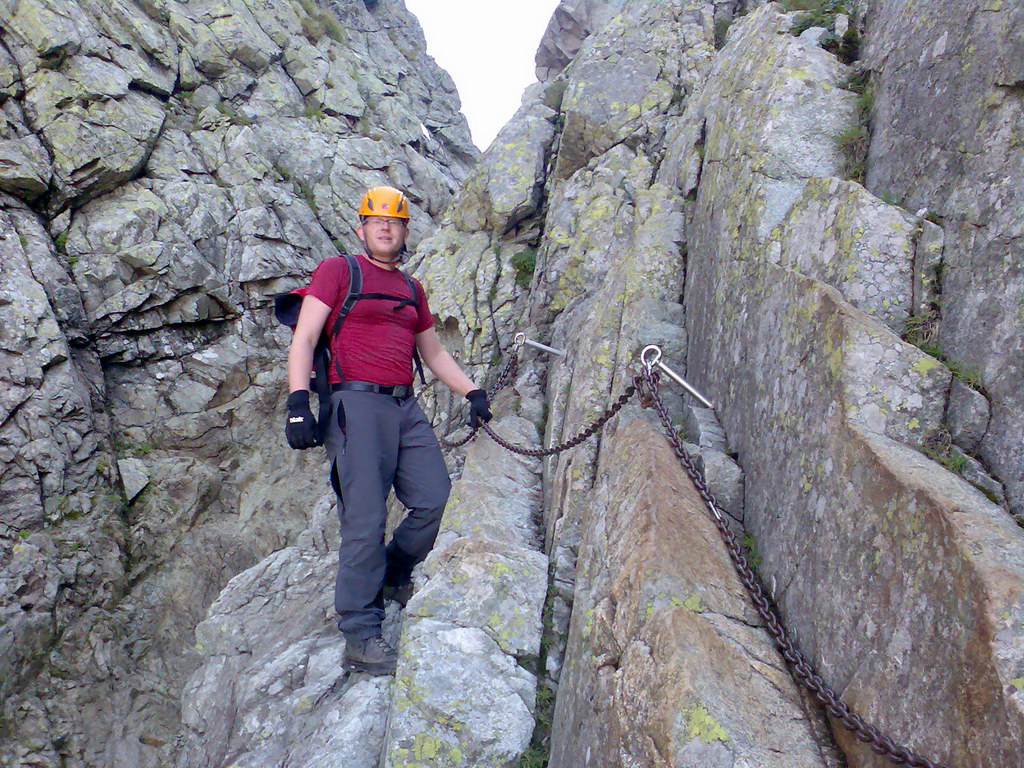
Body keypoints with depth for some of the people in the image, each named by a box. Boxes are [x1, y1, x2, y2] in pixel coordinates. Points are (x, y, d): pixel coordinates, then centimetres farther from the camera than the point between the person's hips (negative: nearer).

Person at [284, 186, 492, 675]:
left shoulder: (412, 288, 22)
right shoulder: (338, 271, 5)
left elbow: (433, 352, 30)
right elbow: (304, 339, -4)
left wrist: (472, 391, 20)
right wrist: (298, 401, -16)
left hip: (406, 407, 6)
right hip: (357, 402, -6)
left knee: (436, 501, 0)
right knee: (366, 519, -10)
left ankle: (394, 577, 26)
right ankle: (360, 635, -3)